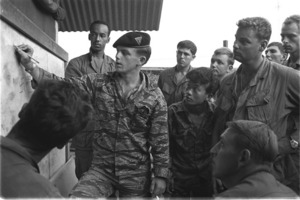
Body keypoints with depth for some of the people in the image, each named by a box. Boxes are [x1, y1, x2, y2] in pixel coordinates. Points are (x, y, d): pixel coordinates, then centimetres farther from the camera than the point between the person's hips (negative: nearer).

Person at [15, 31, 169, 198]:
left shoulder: (155, 97, -6)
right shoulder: (99, 83, -2)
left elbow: (160, 140, -3)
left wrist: (161, 175, -2)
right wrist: (29, 64, -18)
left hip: (137, 175, -1)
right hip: (101, 169, 1)